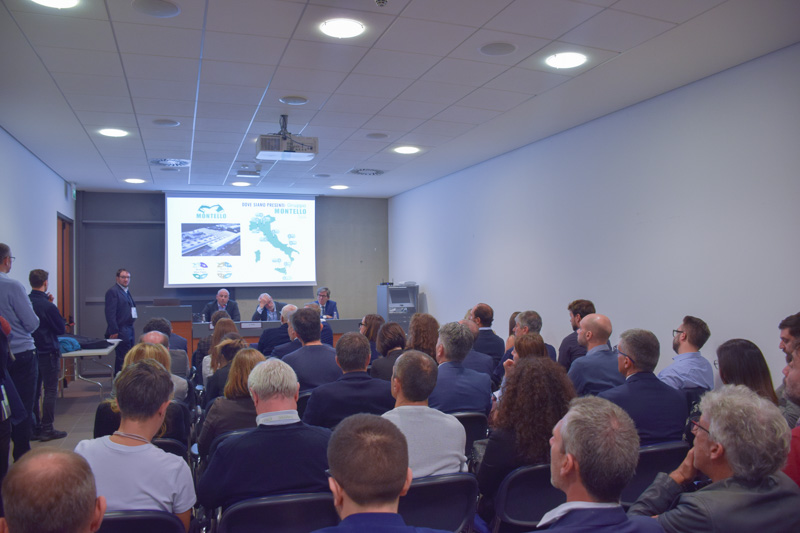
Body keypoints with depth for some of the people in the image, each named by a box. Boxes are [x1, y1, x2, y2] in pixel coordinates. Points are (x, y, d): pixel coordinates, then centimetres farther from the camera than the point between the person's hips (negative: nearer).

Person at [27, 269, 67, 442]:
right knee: (50, 391, 1)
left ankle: (34, 429, 20)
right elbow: (61, 329, -9)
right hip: (48, 353, -7)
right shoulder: (47, 306, -18)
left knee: (34, 391, 13)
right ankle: (47, 429, 5)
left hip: (31, 351, 7)